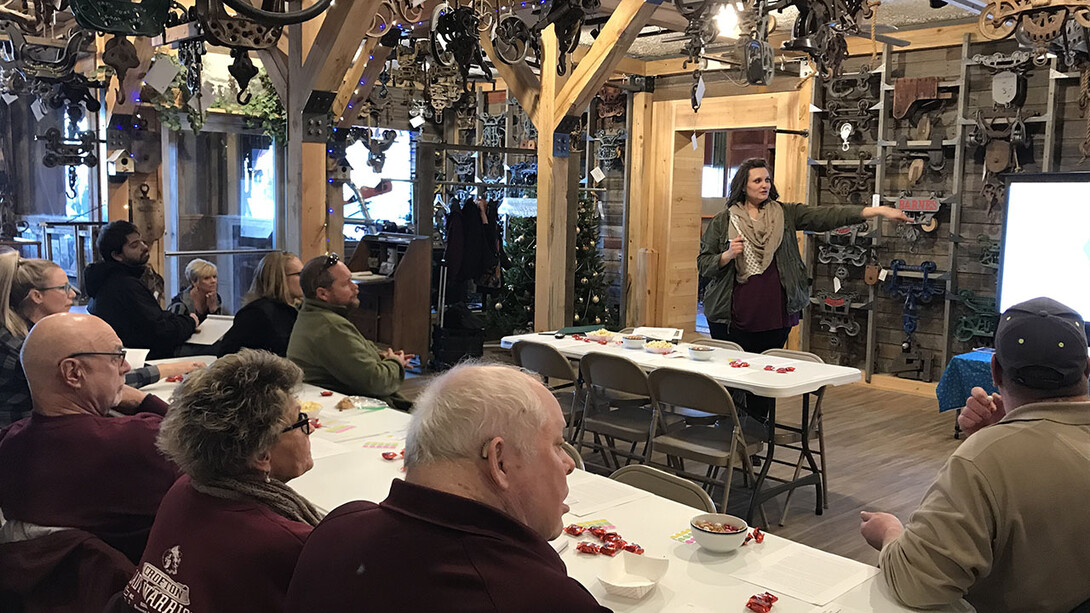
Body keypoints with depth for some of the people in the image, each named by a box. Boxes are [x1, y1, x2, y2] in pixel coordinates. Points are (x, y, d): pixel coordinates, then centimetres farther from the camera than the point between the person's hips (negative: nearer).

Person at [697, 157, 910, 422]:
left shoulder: (785, 213, 7)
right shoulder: (723, 221, 3)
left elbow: (825, 216, -3)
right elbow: (704, 264, 5)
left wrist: (877, 211, -13)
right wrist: (727, 255, -15)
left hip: (775, 316, 2)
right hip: (732, 318, -1)